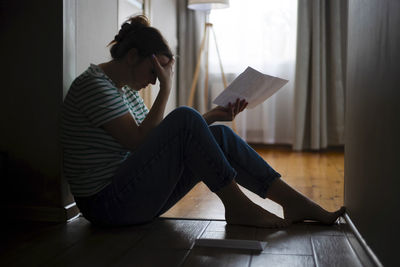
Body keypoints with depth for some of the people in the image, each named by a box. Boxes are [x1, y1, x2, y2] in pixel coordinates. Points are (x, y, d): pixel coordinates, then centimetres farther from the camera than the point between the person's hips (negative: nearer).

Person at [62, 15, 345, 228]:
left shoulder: (126, 90, 15)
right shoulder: (93, 85, -13)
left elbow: (168, 139, 12)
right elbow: (140, 142, -20)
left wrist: (211, 116, 2)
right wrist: (165, 89, -17)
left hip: (133, 193, 9)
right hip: (108, 205, -9)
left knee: (220, 136, -5)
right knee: (184, 117, -23)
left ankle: (295, 202, -5)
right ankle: (237, 206, -14)